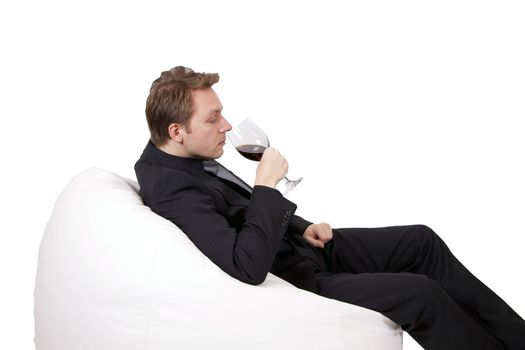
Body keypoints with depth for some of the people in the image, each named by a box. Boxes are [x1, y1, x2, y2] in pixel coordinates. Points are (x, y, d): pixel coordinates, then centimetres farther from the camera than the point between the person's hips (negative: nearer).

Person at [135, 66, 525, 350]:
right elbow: (249, 266, -35)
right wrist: (266, 184, -28)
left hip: (299, 243, 10)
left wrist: (302, 227, 4)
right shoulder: (171, 188, -27)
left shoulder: (186, 159, 2)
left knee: (421, 240, 5)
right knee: (420, 293, -20)